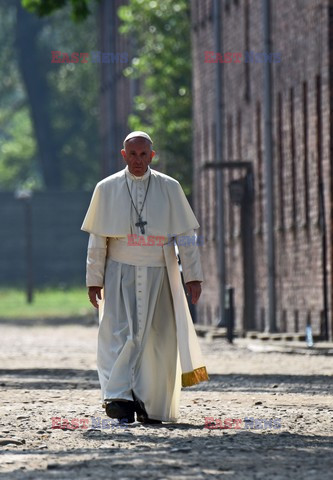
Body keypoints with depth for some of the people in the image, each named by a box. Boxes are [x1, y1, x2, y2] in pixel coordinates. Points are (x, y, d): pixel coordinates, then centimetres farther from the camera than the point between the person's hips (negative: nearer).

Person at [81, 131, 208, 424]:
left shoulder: (170, 189, 3)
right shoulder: (106, 189, 4)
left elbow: (185, 235, 3)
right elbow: (97, 240, 5)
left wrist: (193, 276, -3)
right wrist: (94, 280, 1)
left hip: (159, 276, 1)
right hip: (121, 275, -1)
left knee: (157, 339, 0)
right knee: (120, 334, -15)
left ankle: (151, 408, 8)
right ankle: (119, 399, -25)